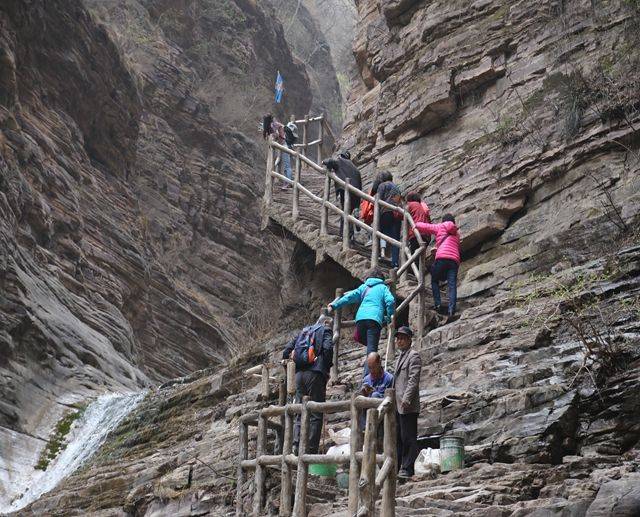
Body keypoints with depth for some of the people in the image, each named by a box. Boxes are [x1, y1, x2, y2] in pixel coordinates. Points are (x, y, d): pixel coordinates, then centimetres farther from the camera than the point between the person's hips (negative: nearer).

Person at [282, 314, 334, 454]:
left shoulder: (303, 331, 23)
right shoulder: (325, 331, 6)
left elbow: (287, 349, 15)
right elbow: (328, 348, -13)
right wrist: (327, 367, -2)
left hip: (299, 373, 6)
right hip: (315, 373, -6)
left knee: (300, 413, 10)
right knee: (316, 415, -3)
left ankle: (297, 445, -2)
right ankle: (311, 449, -7)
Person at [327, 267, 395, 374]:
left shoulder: (364, 287, 26)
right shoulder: (383, 287, 18)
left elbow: (350, 297, 16)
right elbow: (390, 301, 1)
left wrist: (334, 305, 19)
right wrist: (390, 317, 13)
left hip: (360, 318, 3)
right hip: (374, 318, -3)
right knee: (372, 349, -12)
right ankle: (367, 376, -23)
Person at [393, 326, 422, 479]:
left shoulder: (413, 356, -7)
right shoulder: (401, 356, 21)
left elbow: (413, 380, -16)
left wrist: (406, 399, -24)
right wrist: (393, 400, 20)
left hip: (408, 405, -9)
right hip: (397, 406, 9)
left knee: (408, 438, -5)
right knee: (397, 437, 12)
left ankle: (407, 469, -2)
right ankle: (395, 467, 18)